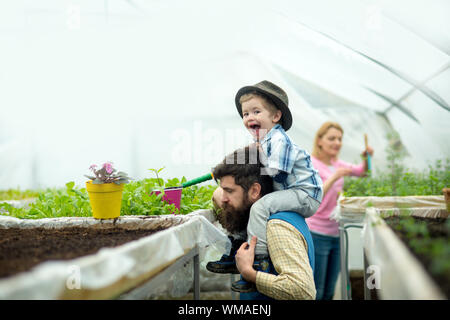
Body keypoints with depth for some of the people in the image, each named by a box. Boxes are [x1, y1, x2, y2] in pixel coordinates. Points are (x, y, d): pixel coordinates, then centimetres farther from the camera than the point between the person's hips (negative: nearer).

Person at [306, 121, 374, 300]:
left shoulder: (335, 163, 12)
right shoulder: (311, 164, -11)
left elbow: (360, 172, 22)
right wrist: (334, 177, -30)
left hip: (336, 233, 8)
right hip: (317, 234, -8)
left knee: (328, 293, 13)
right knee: (315, 293, -4)